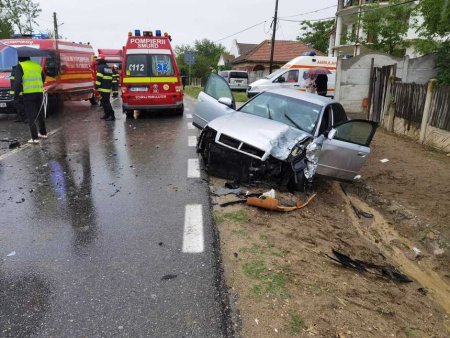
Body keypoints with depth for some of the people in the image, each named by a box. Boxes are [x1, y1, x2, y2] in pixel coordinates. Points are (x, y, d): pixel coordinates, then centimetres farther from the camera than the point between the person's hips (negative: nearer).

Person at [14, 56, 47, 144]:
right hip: (39, 93, 5)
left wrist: (16, 94, -5)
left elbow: (17, 81, -11)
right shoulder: (37, 65, 13)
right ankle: (43, 133, 31)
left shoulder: (20, 66, -3)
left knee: (31, 116, -2)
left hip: (28, 94, -5)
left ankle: (35, 138, -6)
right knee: (40, 114, 19)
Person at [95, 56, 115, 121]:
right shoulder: (108, 68, 19)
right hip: (108, 88, 9)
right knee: (106, 101, 15)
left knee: (105, 102, -8)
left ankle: (111, 115, -12)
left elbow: (99, 78, -15)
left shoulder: (100, 67, -8)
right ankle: (107, 114, 19)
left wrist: (97, 86, -14)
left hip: (103, 88, -9)